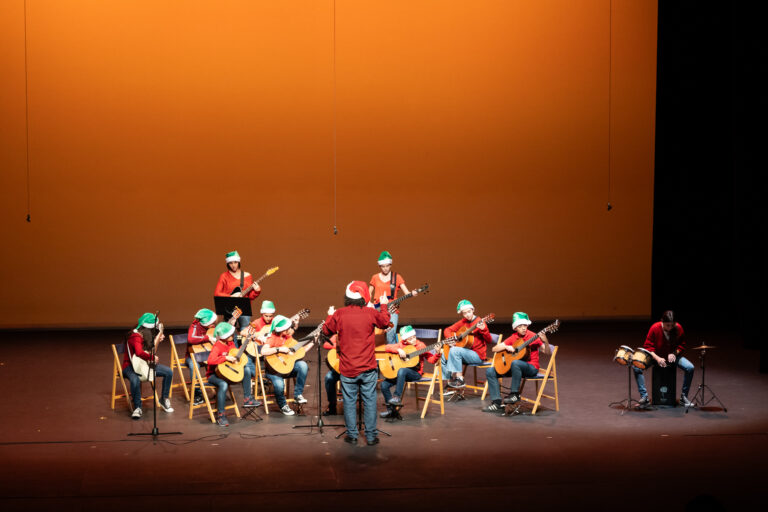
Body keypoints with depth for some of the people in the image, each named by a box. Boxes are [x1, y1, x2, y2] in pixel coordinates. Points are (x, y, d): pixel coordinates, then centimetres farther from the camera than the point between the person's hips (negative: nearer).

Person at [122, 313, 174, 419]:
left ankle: (164, 400, 9)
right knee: (135, 380, -42)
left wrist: (157, 340, 3)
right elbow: (139, 352, -39)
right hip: (131, 366, -8)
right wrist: (152, 358, -26)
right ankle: (137, 407, -20)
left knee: (169, 372, -7)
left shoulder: (146, 335, 6)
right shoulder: (135, 337, -23)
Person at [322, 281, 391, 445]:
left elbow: (326, 331, 7)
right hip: (368, 368, 0)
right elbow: (385, 322, 13)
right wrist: (384, 306, 30)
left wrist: (330, 316, 24)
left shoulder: (339, 314, -7)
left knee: (349, 401, 9)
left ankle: (352, 435, 14)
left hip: (347, 369, 0)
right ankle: (371, 435, 11)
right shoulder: (370, 313, -7)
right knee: (369, 401, 8)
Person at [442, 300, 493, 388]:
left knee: (454, 350, -27)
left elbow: (489, 340, -15)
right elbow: (448, 330, 16)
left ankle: (459, 379, -21)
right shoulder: (462, 322, 8)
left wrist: (483, 330, -33)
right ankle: (450, 381, 3)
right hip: (465, 352, 7)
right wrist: (449, 339, -4)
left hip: (477, 355, -7)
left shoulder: (479, 323, -10)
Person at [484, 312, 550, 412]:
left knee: (515, 363, -38)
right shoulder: (513, 337, 6)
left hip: (531, 368, -6)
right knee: (490, 372, -6)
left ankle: (515, 394, -22)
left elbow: (547, 352, -17)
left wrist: (545, 342, -37)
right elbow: (494, 349, 8)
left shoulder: (533, 336, -8)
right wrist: (506, 347, -11)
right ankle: (497, 403, -9)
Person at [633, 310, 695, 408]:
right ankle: (644, 398, -17)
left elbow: (682, 345, -2)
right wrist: (657, 358, -31)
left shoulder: (678, 328, -15)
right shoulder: (655, 328, -21)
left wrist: (674, 353, -22)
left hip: (672, 356, 1)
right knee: (636, 367, -26)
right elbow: (647, 346, -17)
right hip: (656, 356, -1)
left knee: (690, 368, -23)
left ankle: (684, 397, -5)